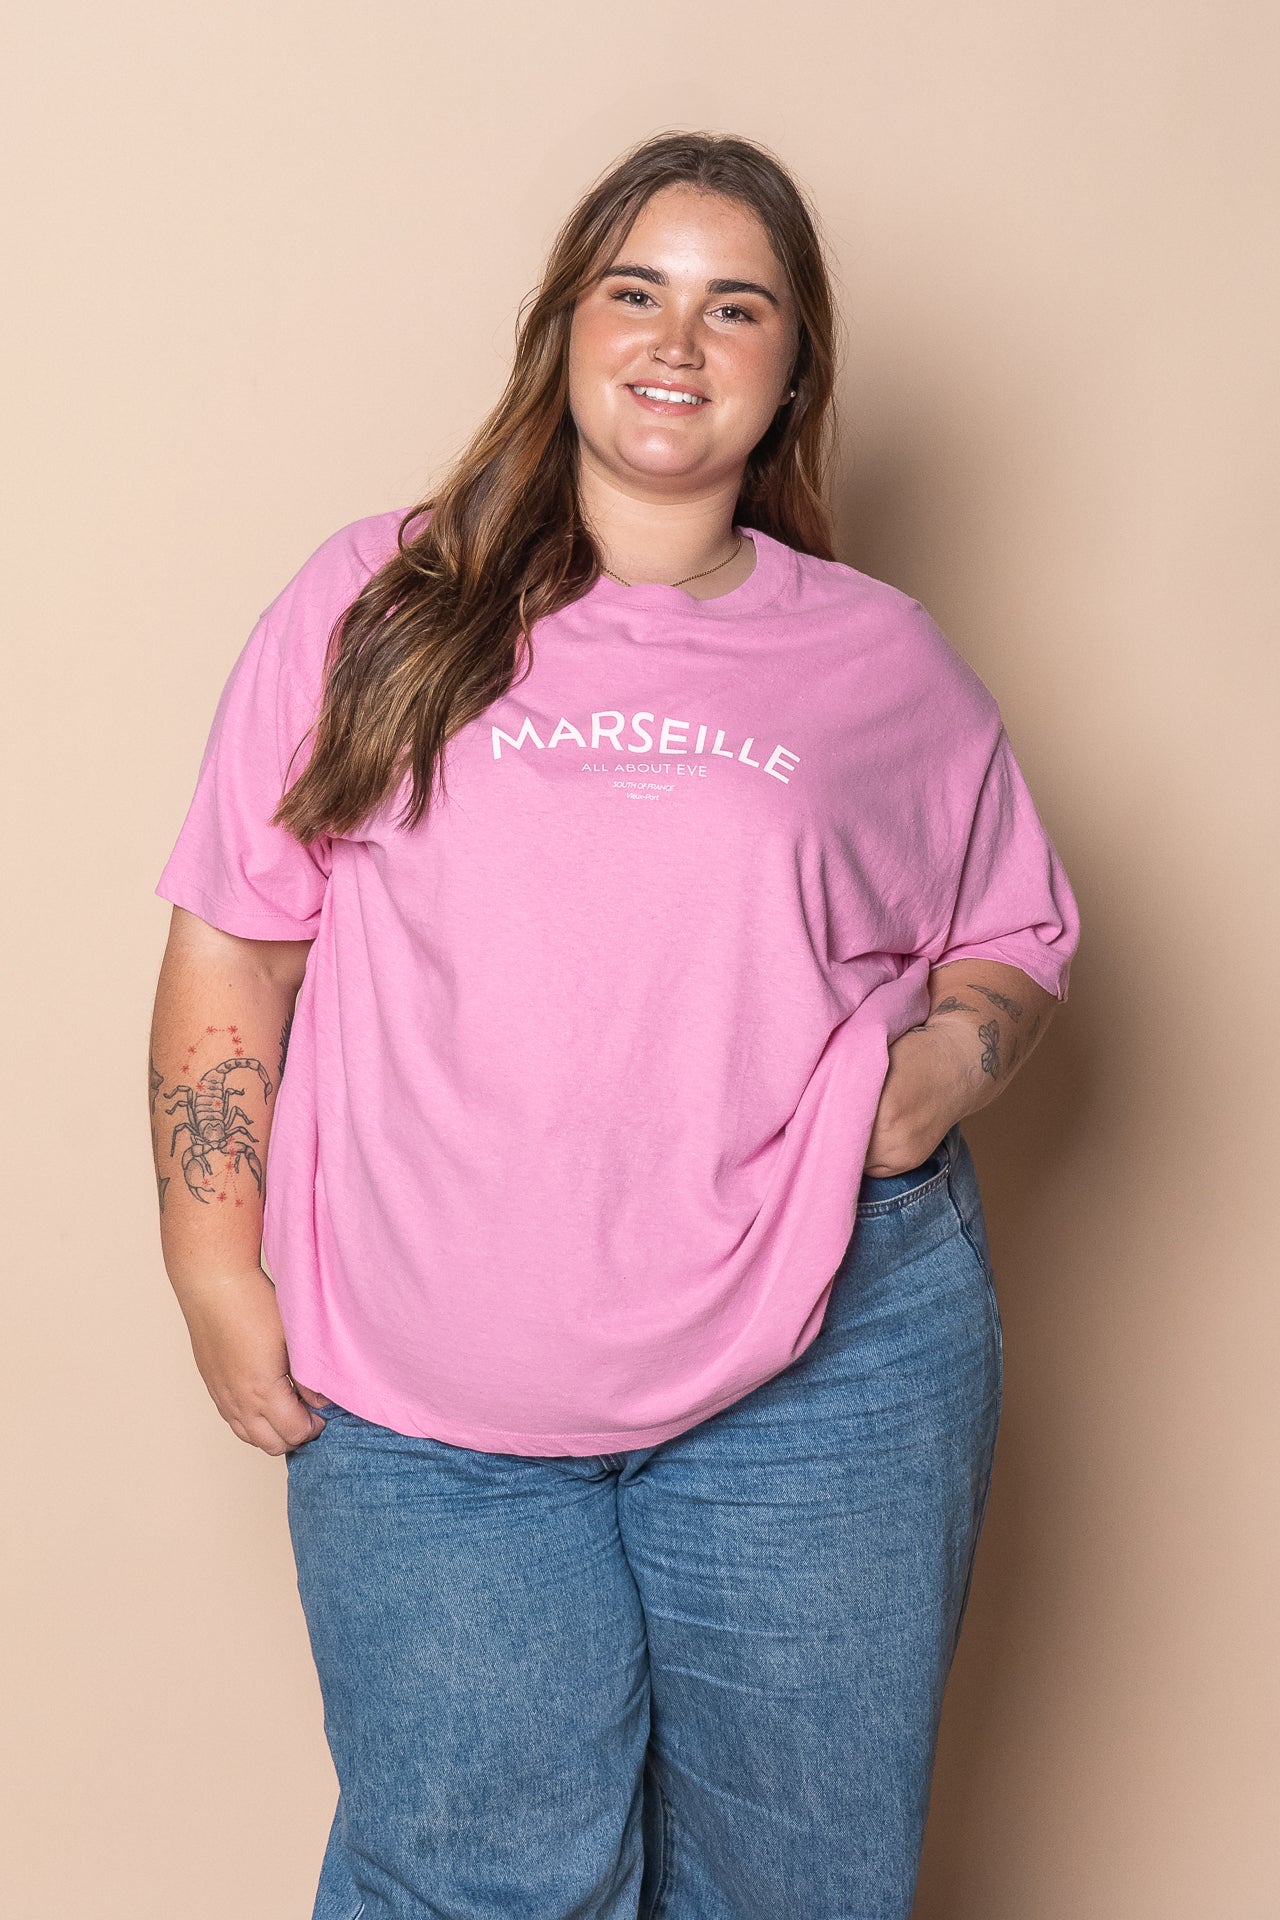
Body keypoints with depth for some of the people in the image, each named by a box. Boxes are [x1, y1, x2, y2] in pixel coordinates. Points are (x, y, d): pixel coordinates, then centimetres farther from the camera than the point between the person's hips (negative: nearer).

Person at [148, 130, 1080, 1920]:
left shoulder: (884, 658, 8)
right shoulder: (379, 603, 3)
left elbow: (1016, 934, 19)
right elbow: (231, 944, 5)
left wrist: (956, 1054, -4)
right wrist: (218, 1268, 1)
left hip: (828, 1364, 2)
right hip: (426, 1392, -1)